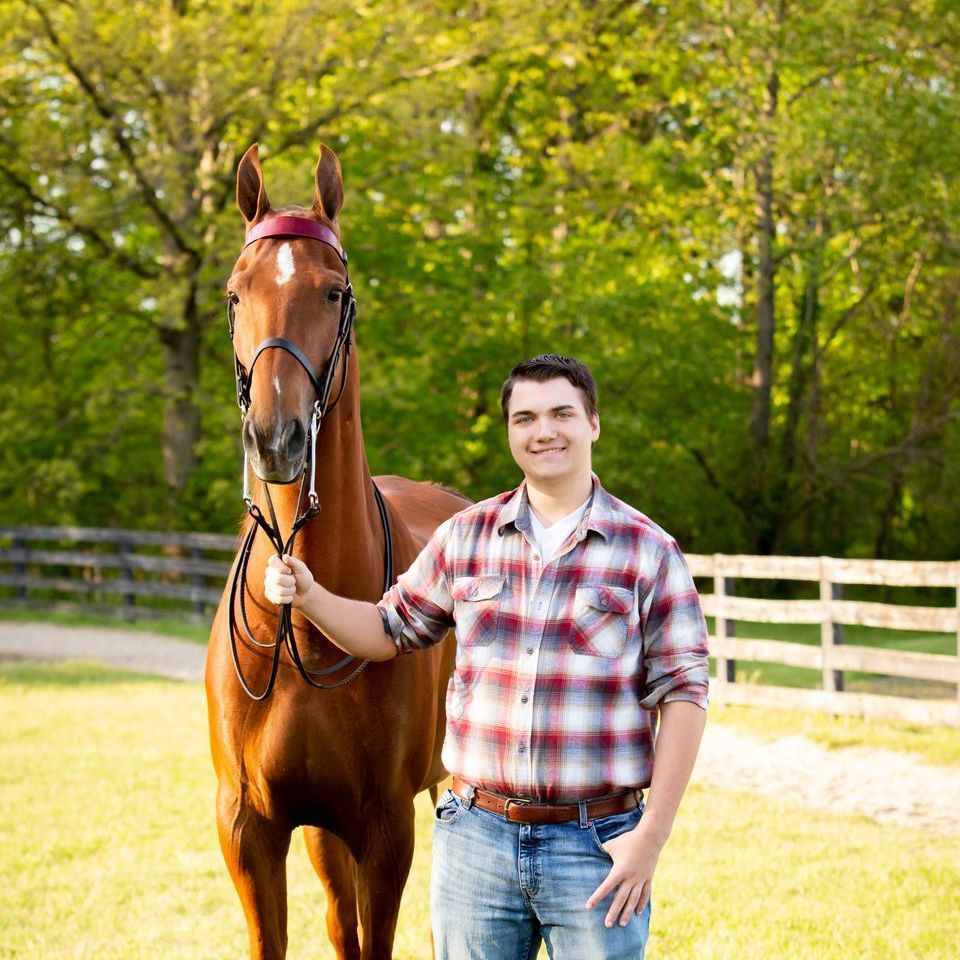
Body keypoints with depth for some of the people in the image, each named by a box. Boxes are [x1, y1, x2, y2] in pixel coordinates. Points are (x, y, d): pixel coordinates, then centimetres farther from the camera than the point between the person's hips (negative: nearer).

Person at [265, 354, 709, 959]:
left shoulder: (649, 552, -3)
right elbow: (392, 631, 18)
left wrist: (652, 836, -10)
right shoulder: (465, 537, 6)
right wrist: (308, 596, -1)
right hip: (476, 835, 3)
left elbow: (682, 694, -5)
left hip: (597, 843, -3)